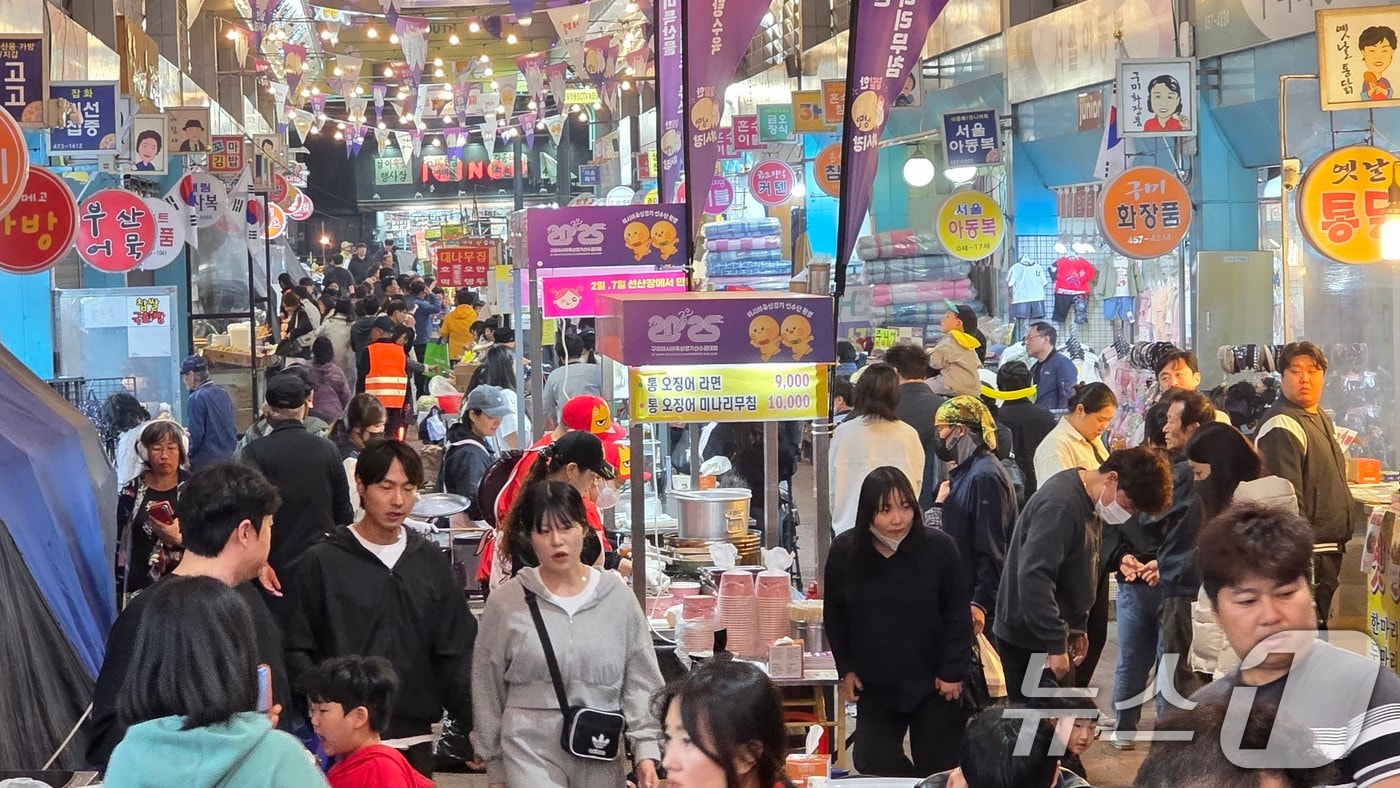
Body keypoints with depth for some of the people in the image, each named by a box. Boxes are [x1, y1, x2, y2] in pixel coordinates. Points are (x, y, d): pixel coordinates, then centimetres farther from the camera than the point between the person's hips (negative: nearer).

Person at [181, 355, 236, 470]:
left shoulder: (196, 398, -12)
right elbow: (233, 428, 15)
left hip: (207, 461, -7)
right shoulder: (223, 394, 10)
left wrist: (188, 456, -2)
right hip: (230, 456, 7)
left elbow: (196, 434, -14)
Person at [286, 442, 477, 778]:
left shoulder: (432, 564, 9)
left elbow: (456, 655, 9)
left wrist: (478, 724, -2)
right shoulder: (321, 562, -1)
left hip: (415, 740, 3)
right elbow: (298, 652, -2)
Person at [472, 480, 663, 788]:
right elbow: (488, 690, 8)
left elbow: (640, 682, 7)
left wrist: (646, 751, -3)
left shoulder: (617, 598, 4)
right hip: (530, 753, -2)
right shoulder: (506, 601, 1)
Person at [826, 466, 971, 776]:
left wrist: (953, 671, -8)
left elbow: (958, 614, -8)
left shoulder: (939, 547, -16)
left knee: (938, 771, 4)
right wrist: (845, 670, 5)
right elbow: (835, 616, 6)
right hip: (874, 686, 2)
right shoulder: (844, 552, -8)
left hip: (932, 684, -2)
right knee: (873, 765, 1)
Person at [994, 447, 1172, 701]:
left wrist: (1078, 628, 17)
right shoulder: (1061, 504, -23)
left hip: (1053, 633, 10)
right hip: (1030, 641, -10)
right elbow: (1034, 578, -30)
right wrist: (1056, 645, -28)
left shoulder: (1089, 499, 8)